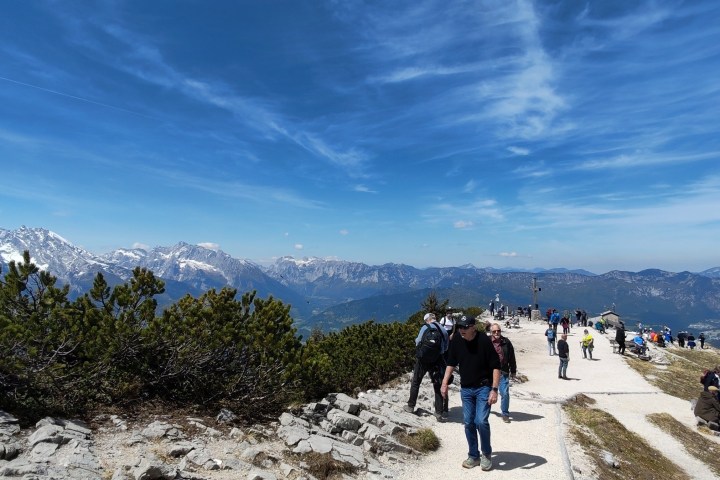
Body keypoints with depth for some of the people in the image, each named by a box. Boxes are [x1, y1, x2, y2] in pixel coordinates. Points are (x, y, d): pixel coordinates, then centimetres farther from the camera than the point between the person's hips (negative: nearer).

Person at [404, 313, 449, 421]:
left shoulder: (425, 327, -10)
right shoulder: (443, 330, 2)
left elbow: (418, 342, -7)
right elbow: (445, 348, 8)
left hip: (423, 359, -2)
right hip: (437, 361, 3)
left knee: (416, 383, 14)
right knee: (438, 386, 9)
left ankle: (411, 406, 23)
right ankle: (439, 412, 7)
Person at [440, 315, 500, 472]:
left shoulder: (484, 341, -19)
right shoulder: (456, 341, -5)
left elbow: (496, 366, -14)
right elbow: (451, 363, 8)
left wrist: (494, 389, -19)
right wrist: (444, 383, 2)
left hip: (483, 388, -4)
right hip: (465, 389, 4)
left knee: (481, 421, -11)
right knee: (468, 423, 8)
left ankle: (486, 454, 14)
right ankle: (473, 456, 25)